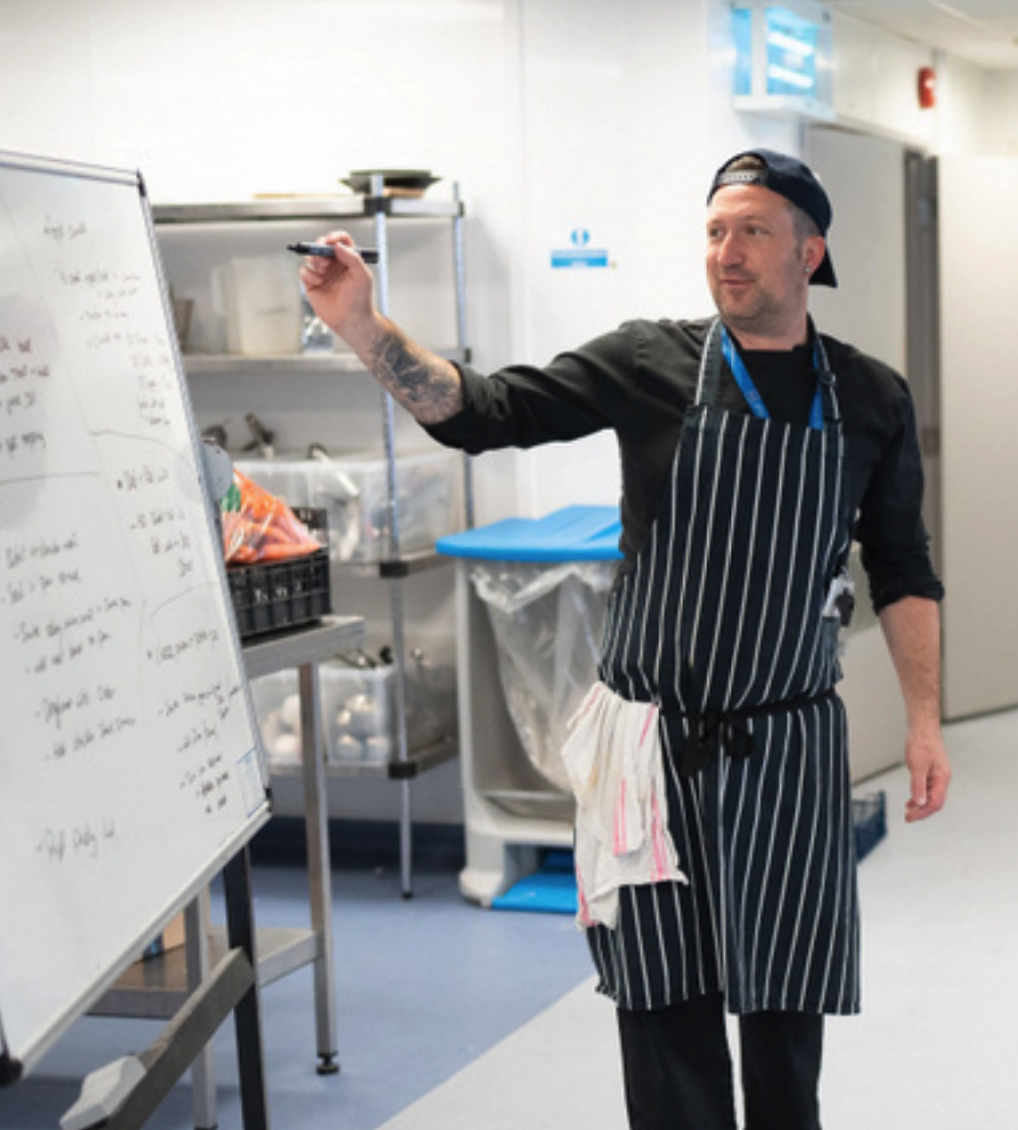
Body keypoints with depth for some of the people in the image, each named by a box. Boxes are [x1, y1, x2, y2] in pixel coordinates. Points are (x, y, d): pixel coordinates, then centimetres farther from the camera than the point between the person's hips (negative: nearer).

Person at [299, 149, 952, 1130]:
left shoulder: (871, 400, 3)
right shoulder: (650, 365, -3)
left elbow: (901, 570, 9)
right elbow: (480, 411, -8)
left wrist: (924, 721, 3)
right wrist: (361, 326, -21)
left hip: (789, 746, 1)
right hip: (654, 745, -1)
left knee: (785, 1006, 11)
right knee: (665, 1006, 5)